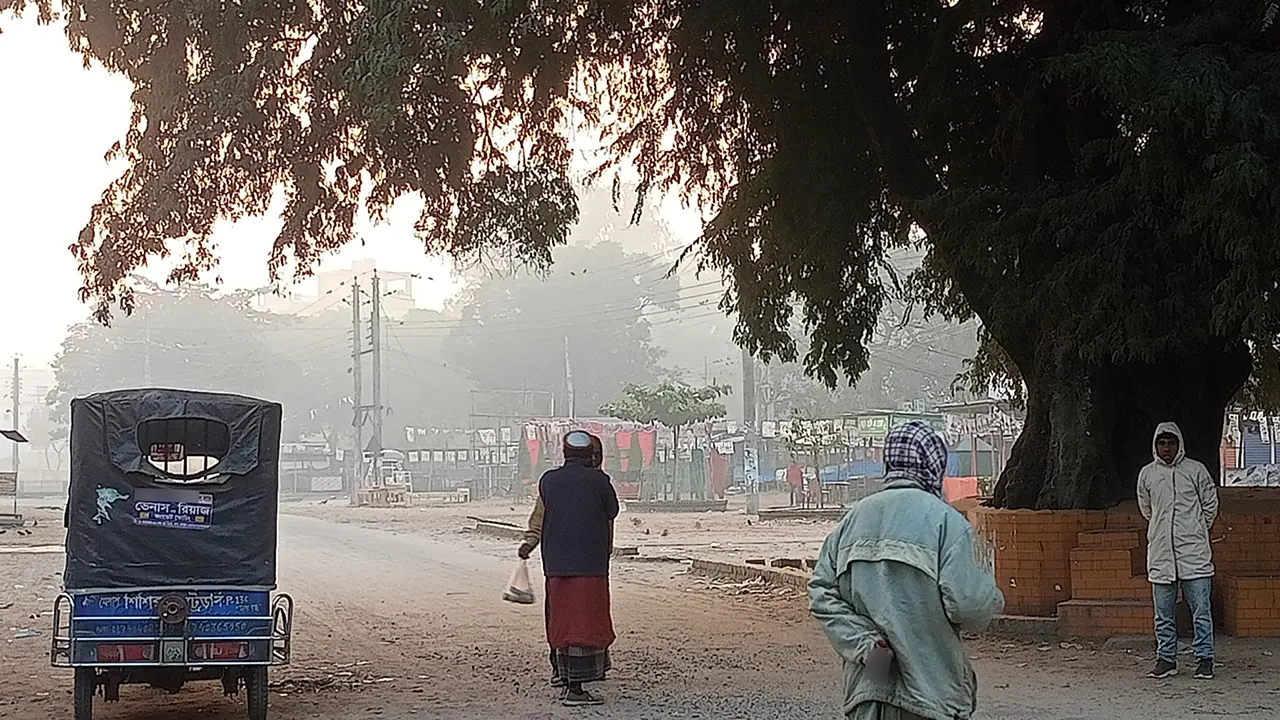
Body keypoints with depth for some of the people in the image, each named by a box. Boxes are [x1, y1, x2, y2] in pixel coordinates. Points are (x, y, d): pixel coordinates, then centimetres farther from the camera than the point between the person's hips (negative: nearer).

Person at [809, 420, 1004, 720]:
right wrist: (991, 595, 5)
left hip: (867, 684, 5)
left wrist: (864, 642, -5)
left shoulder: (853, 518, 7)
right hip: (929, 685, -5)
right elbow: (967, 604, -17)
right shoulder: (944, 519, -10)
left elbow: (821, 593, 0)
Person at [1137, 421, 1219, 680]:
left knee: (1201, 611, -2)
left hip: (1194, 553, -2)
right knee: (1163, 614, 7)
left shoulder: (1196, 470, 1)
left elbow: (1210, 505, 11)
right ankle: (1166, 659, 15)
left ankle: (1204, 659, 5)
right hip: (1160, 554, 2)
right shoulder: (1147, 474, 7)